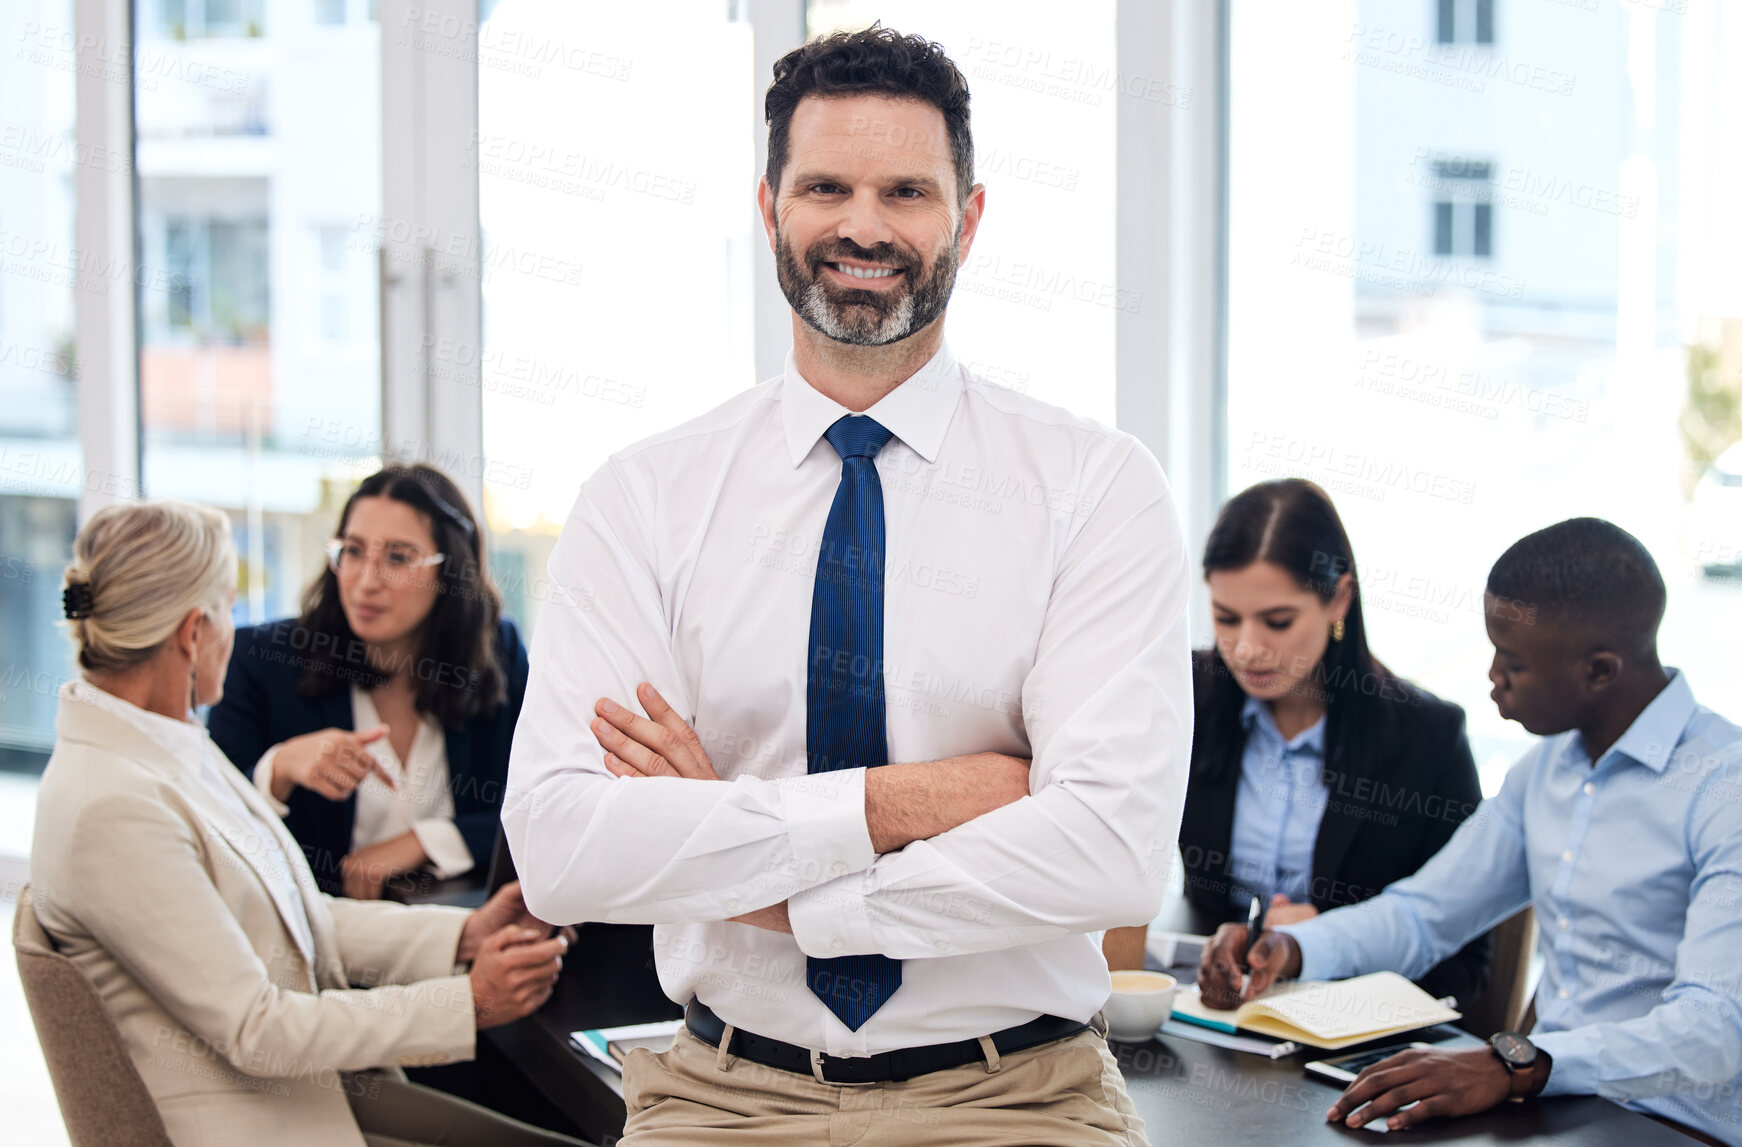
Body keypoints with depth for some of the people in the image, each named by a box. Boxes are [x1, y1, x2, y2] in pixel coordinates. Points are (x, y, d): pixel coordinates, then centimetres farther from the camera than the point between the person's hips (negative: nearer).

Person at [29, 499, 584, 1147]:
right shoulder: (111, 808, -23)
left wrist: (463, 936, 2)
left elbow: (302, 921, 14)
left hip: (320, 1082, 9)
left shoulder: (173, 746, 7)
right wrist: (467, 1002, -17)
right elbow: (256, 1031, -21)